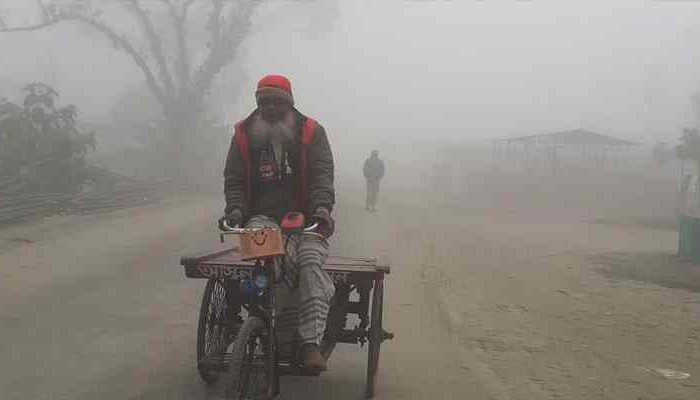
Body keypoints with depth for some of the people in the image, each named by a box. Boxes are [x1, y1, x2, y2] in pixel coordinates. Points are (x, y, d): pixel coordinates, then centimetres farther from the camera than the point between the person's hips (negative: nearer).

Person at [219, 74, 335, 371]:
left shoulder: (311, 132, 4)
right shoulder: (244, 134, 9)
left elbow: (323, 173, -7)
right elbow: (234, 179, 8)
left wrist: (322, 207, -25)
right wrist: (235, 210, -11)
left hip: (303, 217, 0)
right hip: (263, 216, 1)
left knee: (311, 259, -31)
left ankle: (311, 343, -32)